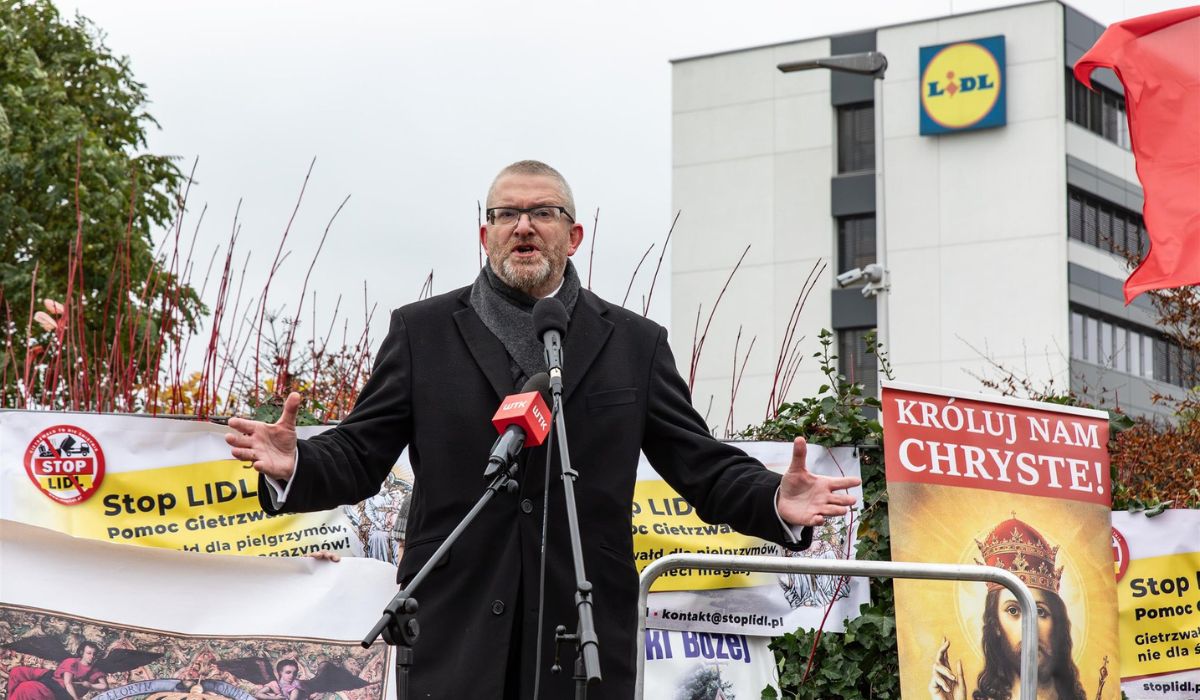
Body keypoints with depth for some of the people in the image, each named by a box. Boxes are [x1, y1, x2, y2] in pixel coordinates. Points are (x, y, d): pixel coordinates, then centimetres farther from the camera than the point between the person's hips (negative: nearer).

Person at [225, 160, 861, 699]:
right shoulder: (423, 332, 10)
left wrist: (775, 501, -10)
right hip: (455, 641, 0)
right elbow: (359, 454, 7)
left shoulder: (635, 343, 12)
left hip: (585, 642, 1)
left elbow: (702, 464, 9)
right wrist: (294, 466, -14)